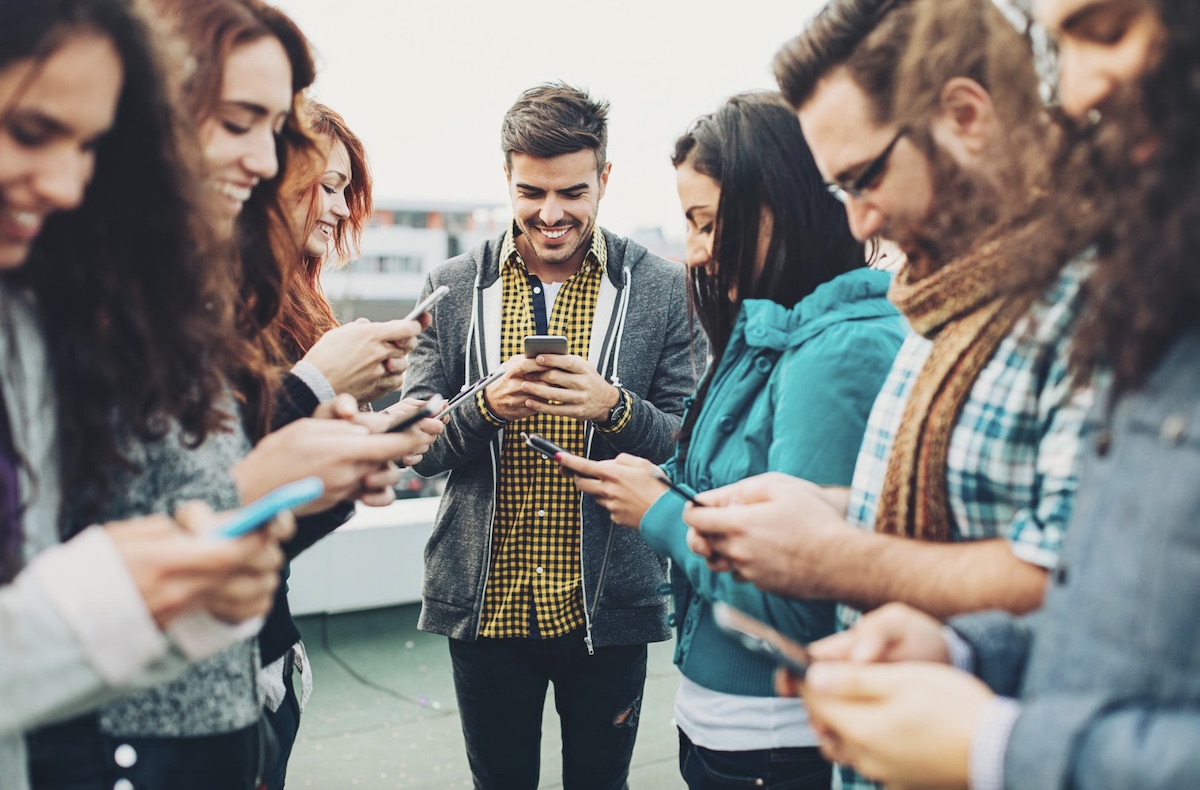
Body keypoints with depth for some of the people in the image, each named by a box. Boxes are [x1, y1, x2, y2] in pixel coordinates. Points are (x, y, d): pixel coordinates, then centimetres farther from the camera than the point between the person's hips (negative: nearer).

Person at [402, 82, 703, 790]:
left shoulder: (666, 290, -3)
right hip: (482, 603, 1)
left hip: (607, 605, -1)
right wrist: (484, 406, -20)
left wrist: (614, 408, -23)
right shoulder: (454, 288, 1)